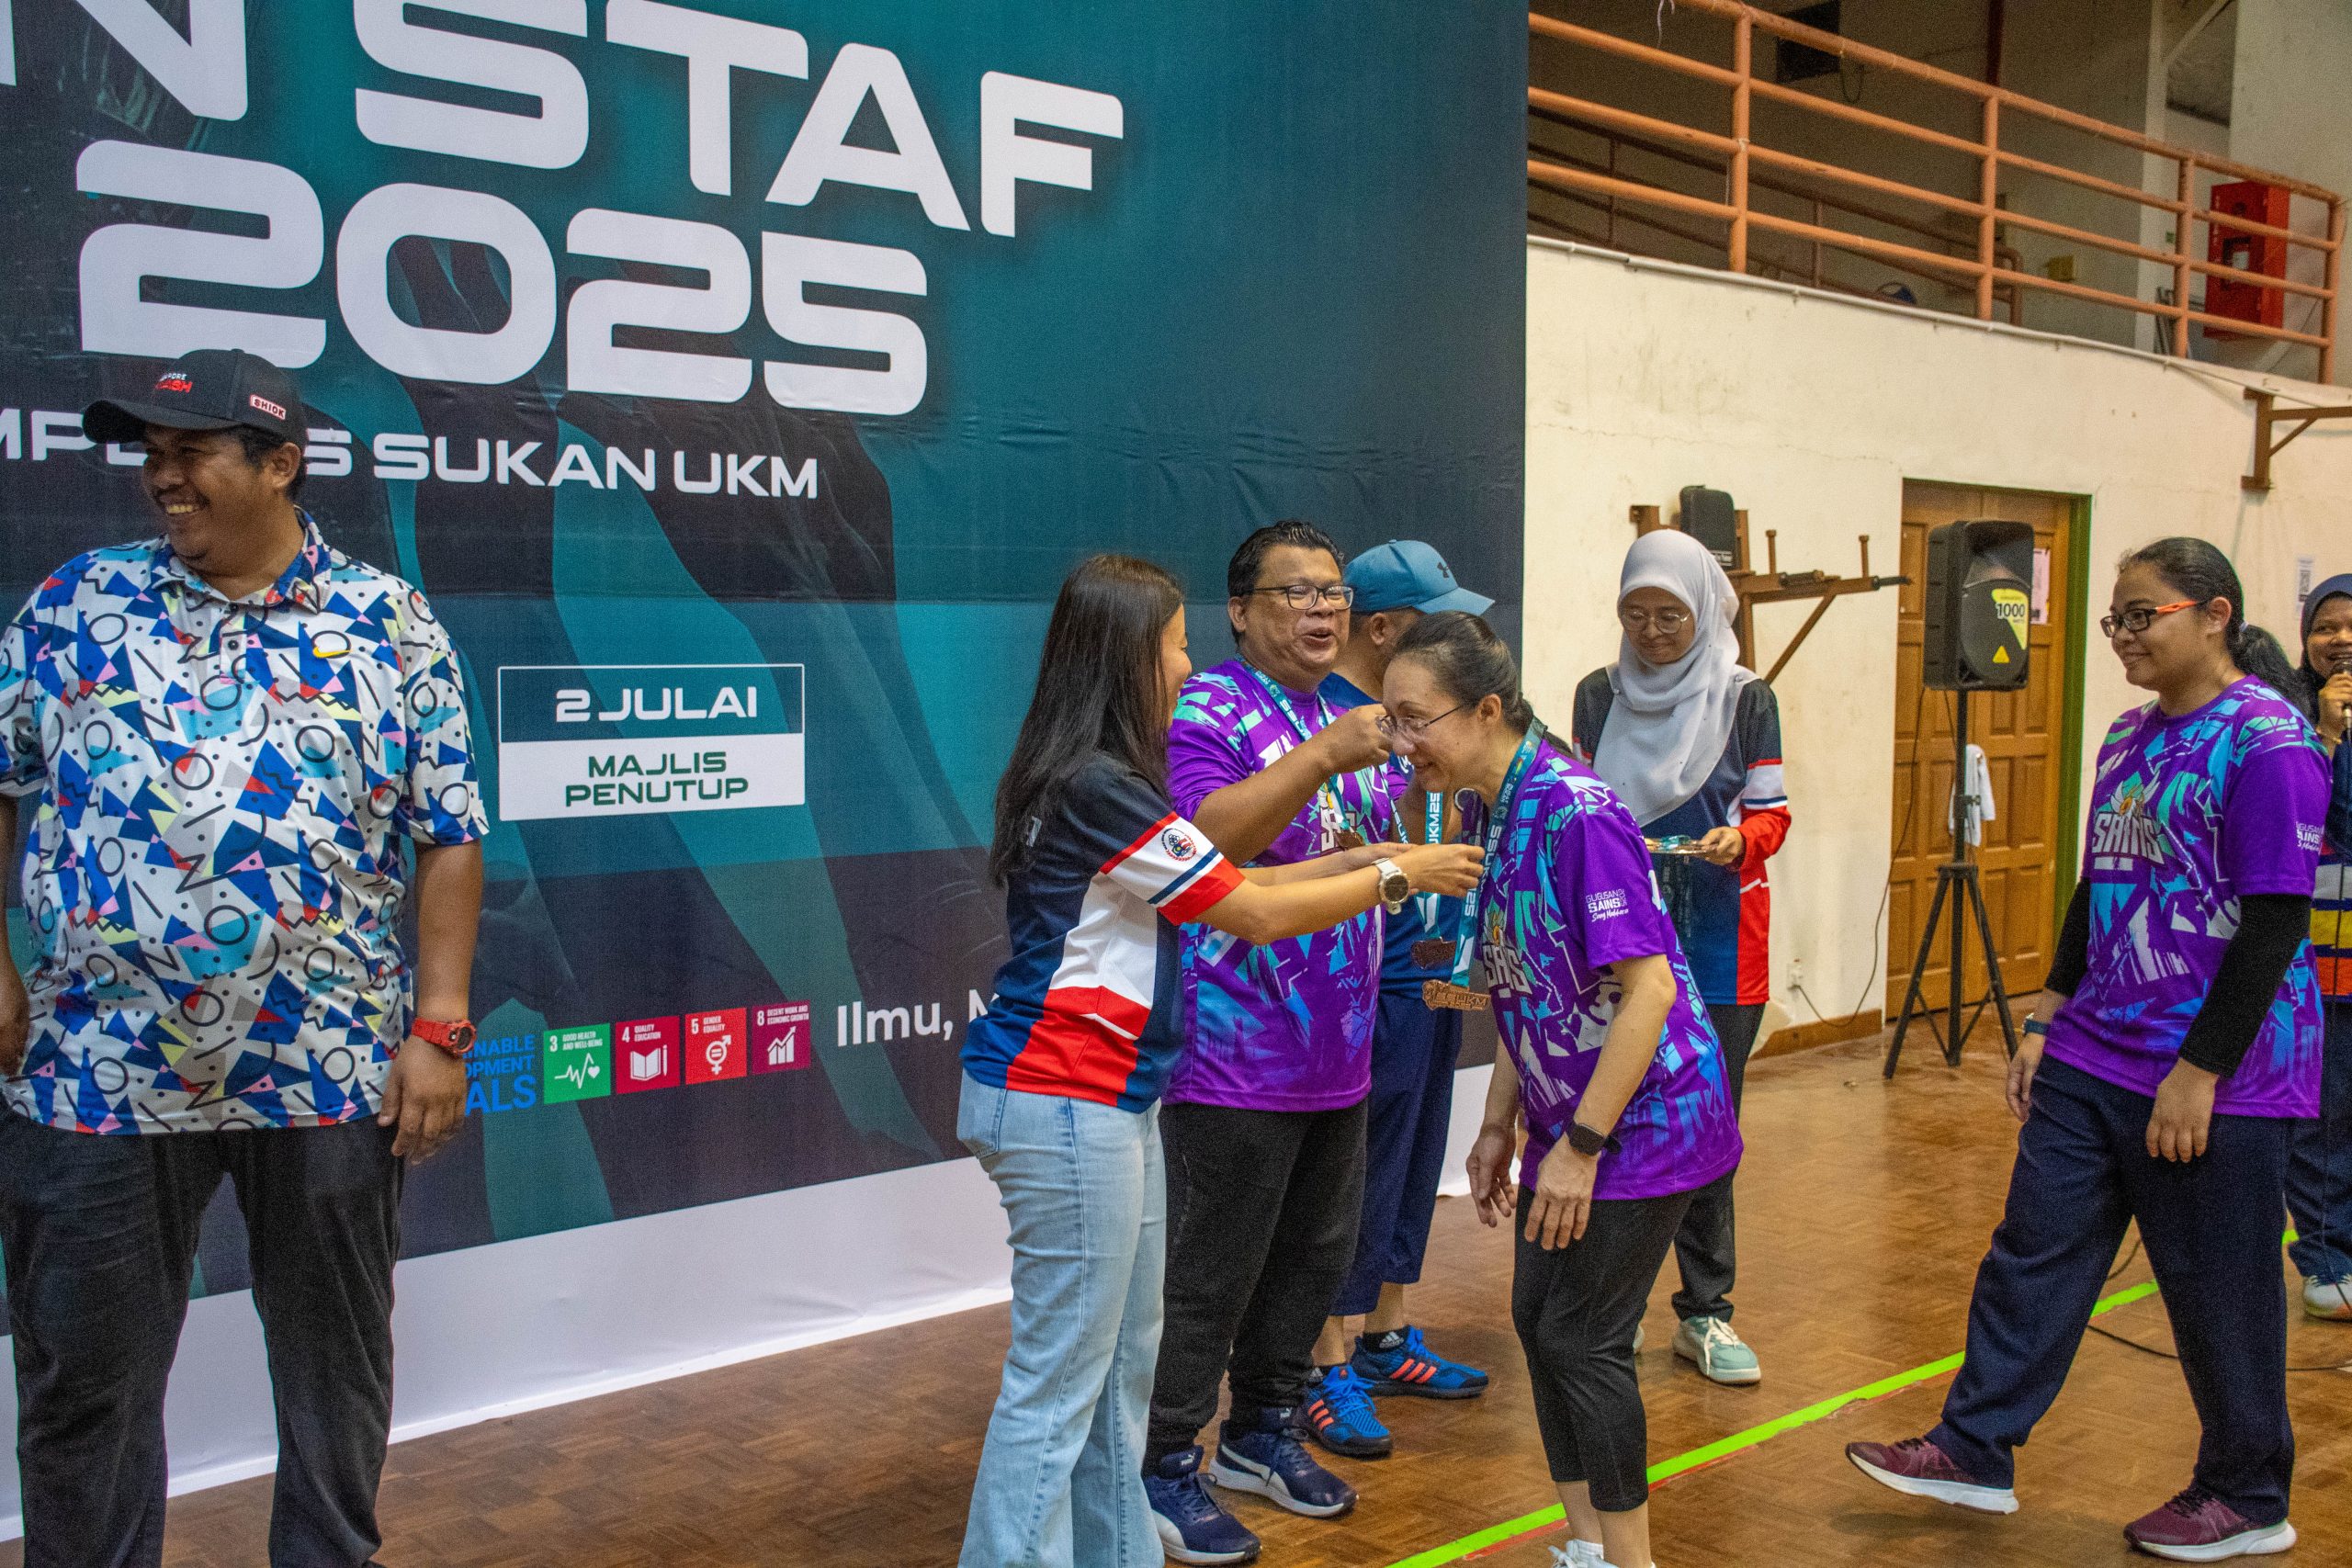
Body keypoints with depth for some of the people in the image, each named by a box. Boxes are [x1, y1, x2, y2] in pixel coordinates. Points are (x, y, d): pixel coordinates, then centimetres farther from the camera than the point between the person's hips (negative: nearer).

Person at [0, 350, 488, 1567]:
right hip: (99, 1067, 1)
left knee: (337, 1366, 14)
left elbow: (449, 837, -1)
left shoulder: (391, 625, 0)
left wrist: (439, 1027, -7)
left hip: (332, 1072, -1)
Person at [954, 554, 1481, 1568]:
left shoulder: (1093, 781, 12)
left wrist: (1355, 859, 13)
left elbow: (1218, 885, 15)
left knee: (1123, 1359, 18)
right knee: (1060, 1376, -2)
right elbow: (1256, 915, -13)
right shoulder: (1100, 789, -20)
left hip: (1107, 1100, 10)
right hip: (1065, 1105, -10)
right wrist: (1398, 874, -1)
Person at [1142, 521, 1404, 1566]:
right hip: (1235, 1061, -8)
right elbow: (1204, 840, -29)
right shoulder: (1208, 711, -12)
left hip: (1336, 1056, 8)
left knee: (1316, 1258, 19)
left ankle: (1260, 1433, 37)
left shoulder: (1351, 715, 13)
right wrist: (1325, 757, -35)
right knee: (1210, 1277, 2)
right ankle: (1164, 1471, 20)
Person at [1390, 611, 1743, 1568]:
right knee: (1538, 1319, 13)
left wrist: (1579, 1146, -21)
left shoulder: (1576, 813, -24)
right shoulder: (1494, 811, 3)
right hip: (1569, 1118, 9)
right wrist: (1499, 1128, 13)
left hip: (1644, 1119, -9)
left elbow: (1648, 989, -25)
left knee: (1582, 1337, -2)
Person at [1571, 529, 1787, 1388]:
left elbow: (1772, 811, 3)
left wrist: (1740, 841, -18)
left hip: (1718, 938, -1)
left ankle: (1705, 1312, 13)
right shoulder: (1599, 694, 6)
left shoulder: (1746, 698, 0)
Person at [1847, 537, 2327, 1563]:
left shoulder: (2267, 741, -14)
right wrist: (2047, 1021, 13)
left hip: (2216, 1076, -7)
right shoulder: (2128, 738, 10)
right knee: (2034, 1249, 9)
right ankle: (1974, 1450, 20)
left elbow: (2275, 923, -18)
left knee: (2218, 1289, 7)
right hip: (2093, 1059, 7)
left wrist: (2200, 1072, -19)